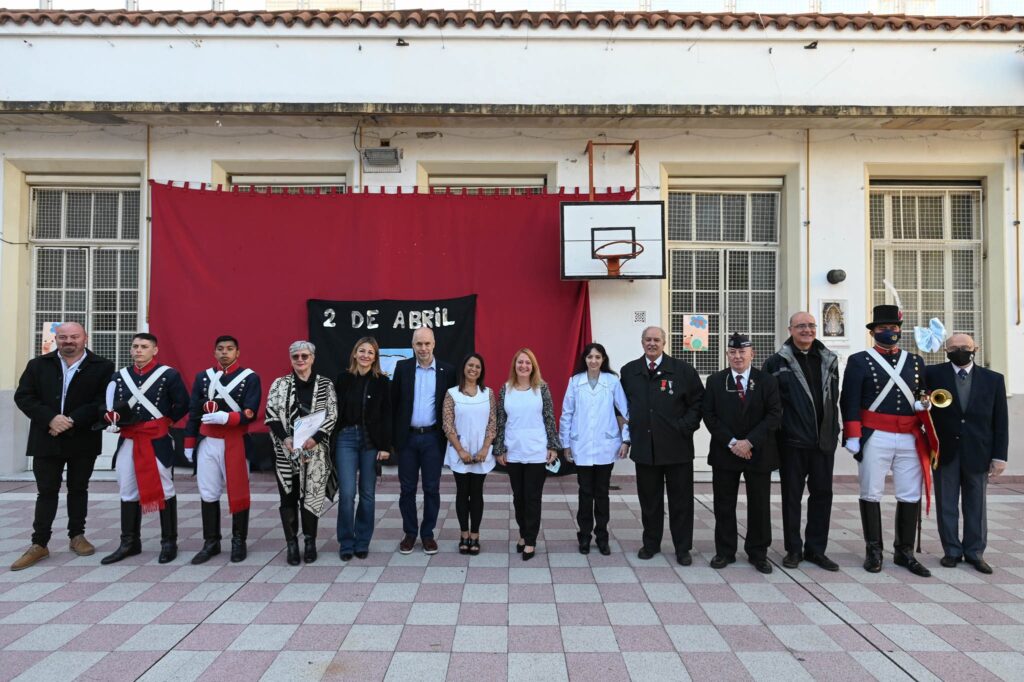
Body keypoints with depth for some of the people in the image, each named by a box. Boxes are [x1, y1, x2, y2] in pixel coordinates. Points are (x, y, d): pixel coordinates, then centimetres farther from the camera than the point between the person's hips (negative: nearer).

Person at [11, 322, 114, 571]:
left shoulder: (102, 367, -3)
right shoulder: (38, 365, 6)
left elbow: (103, 401, -10)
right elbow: (23, 396, -1)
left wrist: (72, 421, -18)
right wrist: (50, 419, -15)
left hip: (83, 440, -1)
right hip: (46, 440, 1)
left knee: (78, 489, 11)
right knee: (46, 491, 6)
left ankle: (77, 535, 24)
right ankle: (39, 544, 14)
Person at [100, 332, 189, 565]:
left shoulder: (169, 375, -5)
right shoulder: (119, 376, 10)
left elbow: (183, 404, -4)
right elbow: (111, 406, 13)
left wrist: (163, 421, -4)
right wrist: (113, 418, -7)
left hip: (158, 441, -5)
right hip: (128, 441, 5)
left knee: (164, 490, 3)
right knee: (128, 492, 11)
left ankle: (169, 542, 12)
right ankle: (129, 543, 23)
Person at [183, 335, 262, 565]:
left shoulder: (250, 377, -2)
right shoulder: (202, 377, 9)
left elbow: (250, 414, -11)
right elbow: (194, 412, 11)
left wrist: (226, 417, -26)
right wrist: (189, 444, 9)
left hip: (236, 443, -3)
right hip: (207, 443, 3)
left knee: (238, 492, 5)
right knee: (208, 494, 6)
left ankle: (239, 541, 16)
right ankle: (211, 542, 18)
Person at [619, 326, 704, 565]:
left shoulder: (683, 370, -2)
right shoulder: (628, 371, 6)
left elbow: (699, 400, 2)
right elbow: (622, 403, 14)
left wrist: (686, 427, -6)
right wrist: (630, 430, 5)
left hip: (677, 447, -2)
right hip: (644, 446, 2)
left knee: (681, 500, 7)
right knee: (649, 499, 12)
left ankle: (683, 548, 20)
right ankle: (650, 544, 27)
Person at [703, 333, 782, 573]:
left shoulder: (767, 381, 1)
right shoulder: (715, 381, 3)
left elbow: (774, 415, -6)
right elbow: (709, 415, -2)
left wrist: (750, 442, -15)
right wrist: (731, 442, -12)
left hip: (758, 452, 0)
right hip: (724, 452, 0)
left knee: (759, 505, 7)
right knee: (724, 506, 6)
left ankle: (758, 553, 21)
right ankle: (724, 552, 18)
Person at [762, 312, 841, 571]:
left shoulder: (829, 360, 9)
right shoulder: (777, 362, -4)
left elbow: (835, 399, 13)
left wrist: (834, 431, 9)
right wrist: (774, 432, -5)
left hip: (824, 440, 4)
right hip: (792, 441, -4)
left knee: (822, 494, 9)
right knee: (792, 495, 6)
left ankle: (816, 549, 22)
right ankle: (793, 549, 18)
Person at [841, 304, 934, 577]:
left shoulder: (916, 361, 14)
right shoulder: (859, 361, 0)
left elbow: (925, 395, 21)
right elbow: (850, 401, -5)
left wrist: (924, 404, -3)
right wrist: (853, 437, -11)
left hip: (910, 439, 4)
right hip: (875, 438, -4)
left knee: (911, 496, 6)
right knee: (871, 494, 4)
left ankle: (905, 552, 19)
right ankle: (874, 551, 15)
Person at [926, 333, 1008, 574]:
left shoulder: (993, 379, 4)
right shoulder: (933, 374, -1)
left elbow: (1000, 422, 3)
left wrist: (999, 456, 0)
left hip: (977, 453, 1)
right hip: (944, 452, -1)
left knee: (976, 505, 10)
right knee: (946, 504, 6)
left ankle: (975, 552, 21)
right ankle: (951, 551, 18)